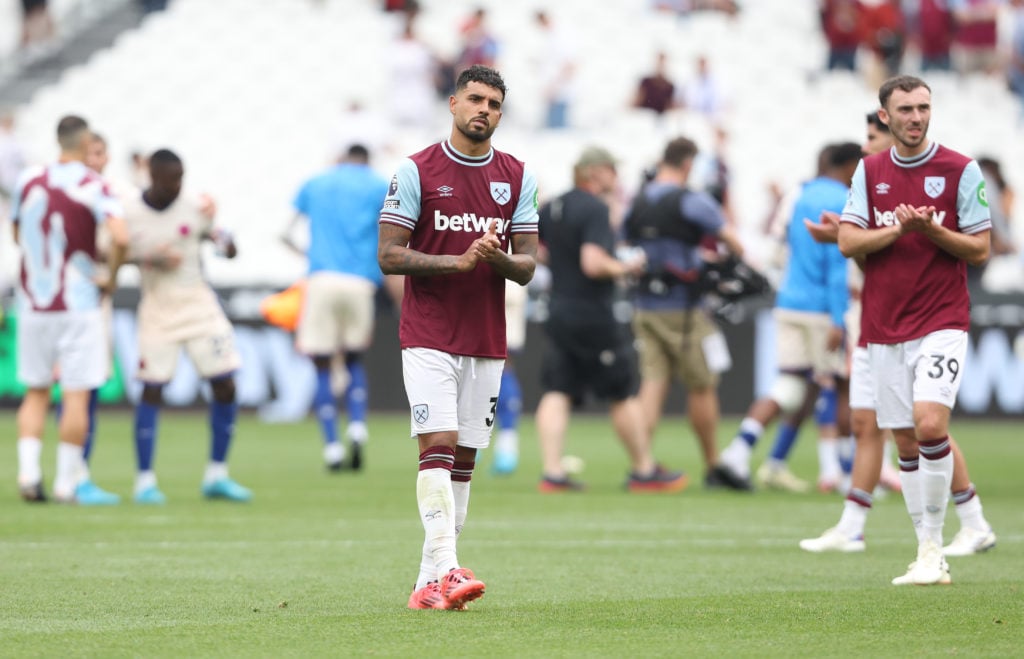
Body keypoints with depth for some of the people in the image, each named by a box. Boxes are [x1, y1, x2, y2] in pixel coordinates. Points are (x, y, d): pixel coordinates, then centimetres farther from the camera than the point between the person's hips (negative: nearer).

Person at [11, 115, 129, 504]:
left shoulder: (28, 181, 3)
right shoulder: (93, 187, -10)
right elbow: (120, 238, -22)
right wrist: (111, 279, -7)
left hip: (32, 303, 4)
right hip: (78, 301, -4)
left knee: (36, 392, 13)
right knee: (76, 394, 1)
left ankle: (28, 471, 0)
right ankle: (68, 480, 1)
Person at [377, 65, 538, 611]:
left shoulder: (518, 177, 9)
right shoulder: (416, 171, -3)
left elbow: (527, 267, 8)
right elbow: (388, 256, -6)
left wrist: (497, 257, -15)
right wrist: (457, 261, -17)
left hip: (487, 341, 4)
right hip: (428, 336, -4)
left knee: (464, 460, 4)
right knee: (438, 446, -16)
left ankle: (429, 583, 9)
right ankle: (444, 571, -23)